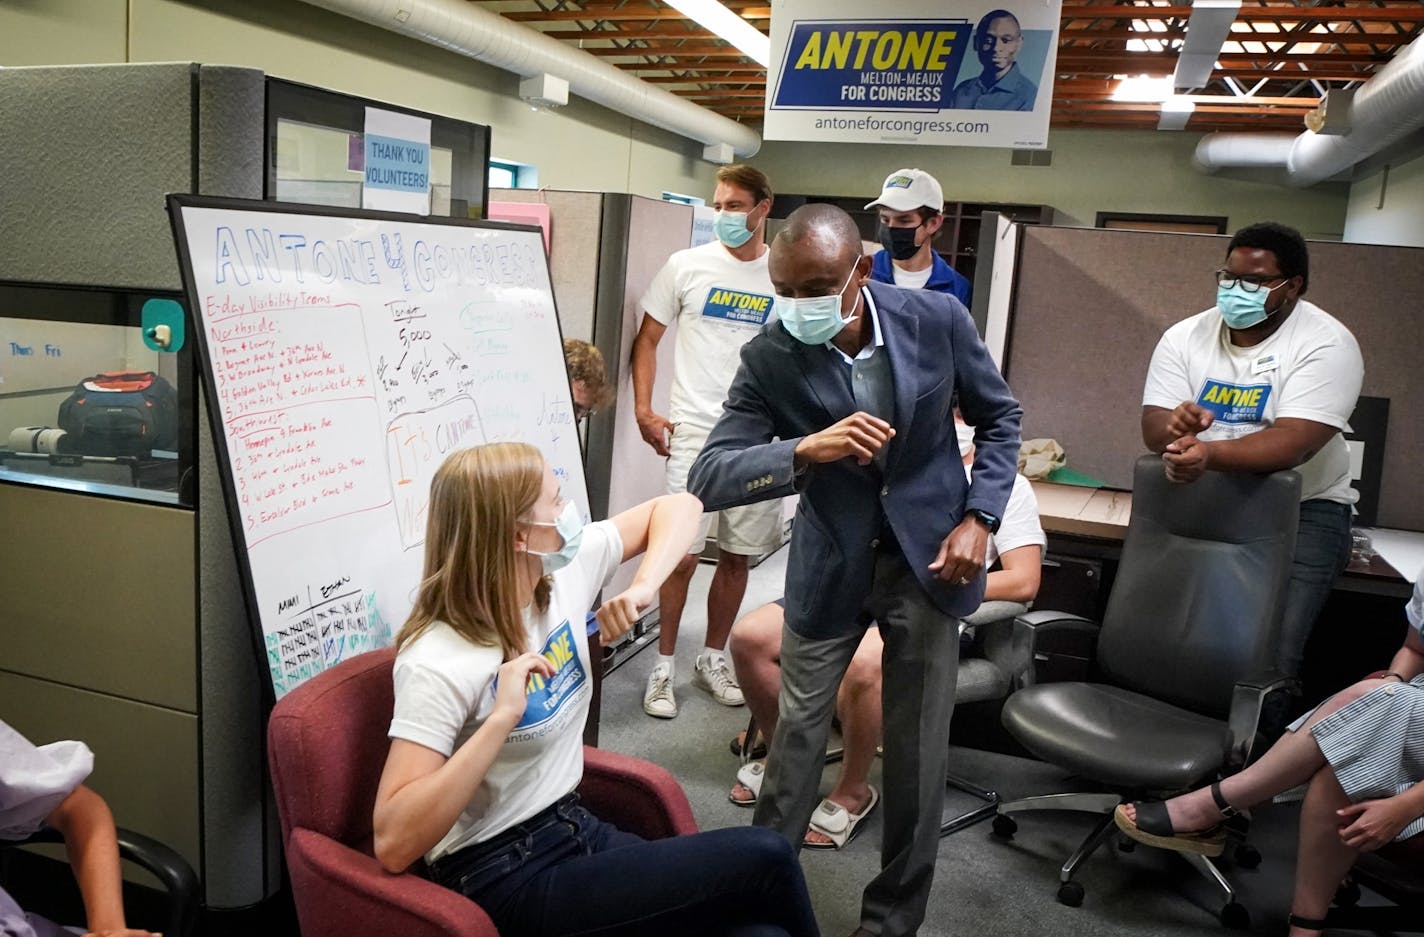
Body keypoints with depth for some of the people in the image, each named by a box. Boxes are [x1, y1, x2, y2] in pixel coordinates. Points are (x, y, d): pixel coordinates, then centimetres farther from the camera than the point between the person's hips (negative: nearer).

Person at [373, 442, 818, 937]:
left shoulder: (562, 569, -4)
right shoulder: (437, 663, -22)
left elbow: (678, 506, 5)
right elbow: (393, 844, -27)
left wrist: (643, 587, -13)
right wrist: (502, 717, -34)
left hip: (576, 826, 6)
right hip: (502, 879, -6)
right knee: (763, 860, -16)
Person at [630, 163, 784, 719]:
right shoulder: (687, 266, 2)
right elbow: (647, 339, 7)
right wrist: (643, 411, -3)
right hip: (695, 431, -2)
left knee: (737, 556, 10)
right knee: (682, 555, -3)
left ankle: (713, 658, 28)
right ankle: (664, 666, 14)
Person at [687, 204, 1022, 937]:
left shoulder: (938, 319, -15)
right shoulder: (768, 358, -18)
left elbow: (998, 417, 1)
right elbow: (707, 480, -23)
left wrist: (979, 517, -11)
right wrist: (805, 450, -39)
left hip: (928, 553, 1)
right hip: (830, 560, 0)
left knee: (917, 746, 8)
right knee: (797, 727, 9)